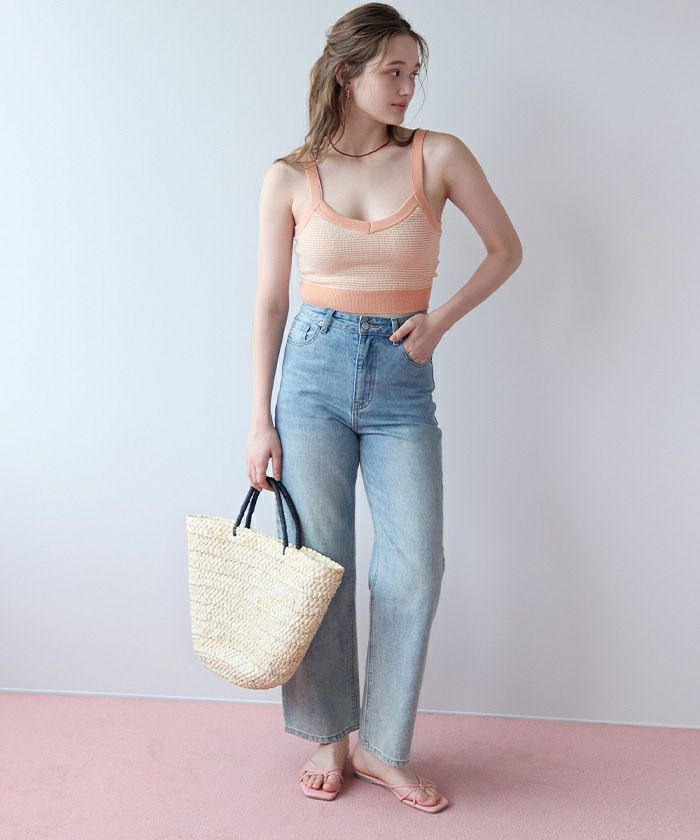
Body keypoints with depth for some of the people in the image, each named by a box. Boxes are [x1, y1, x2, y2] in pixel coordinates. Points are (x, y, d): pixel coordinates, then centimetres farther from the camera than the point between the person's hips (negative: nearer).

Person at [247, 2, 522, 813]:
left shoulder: (439, 156, 0)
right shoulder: (289, 177, 0)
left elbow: (506, 248, 9)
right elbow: (270, 301, 3)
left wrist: (442, 318, -5)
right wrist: (260, 419, 0)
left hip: (402, 381, 1)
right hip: (316, 370, 0)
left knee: (414, 568, -3)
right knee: (319, 562, 5)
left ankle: (382, 746, 17)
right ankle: (328, 735, 25)